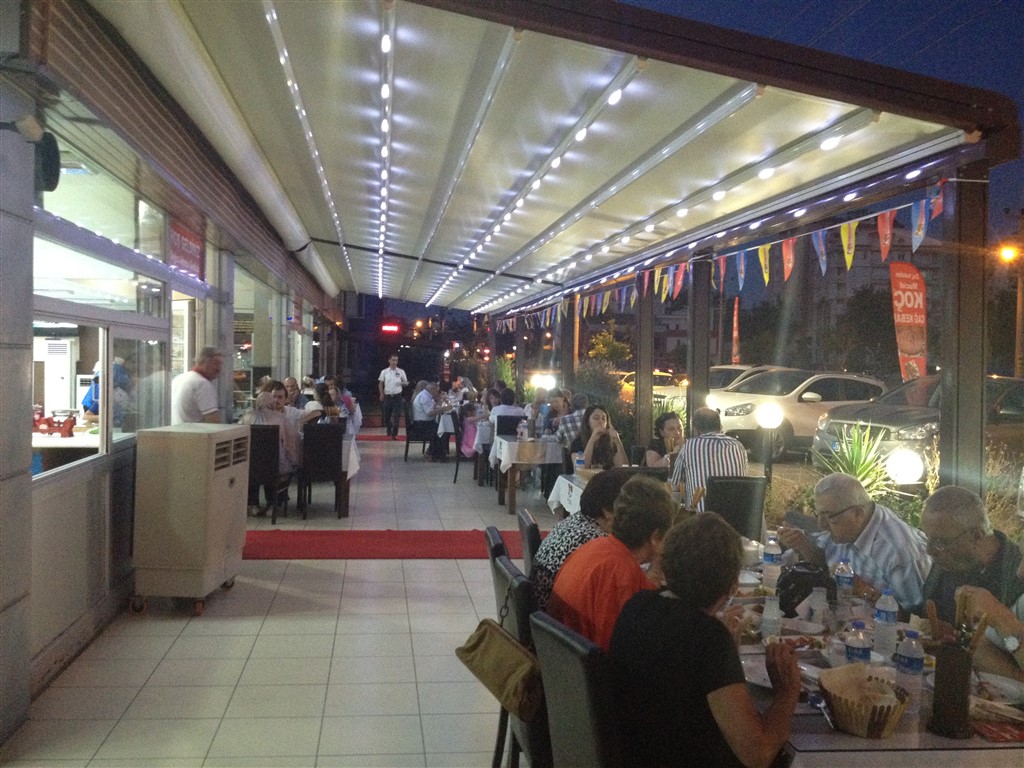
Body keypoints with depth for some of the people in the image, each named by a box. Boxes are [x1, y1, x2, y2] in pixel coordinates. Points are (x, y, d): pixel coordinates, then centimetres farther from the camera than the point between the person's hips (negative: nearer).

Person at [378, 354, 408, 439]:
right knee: (386, 415, 9)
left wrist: (404, 383, -16)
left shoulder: (401, 371, 4)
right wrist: (381, 394, -1)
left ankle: (394, 434, -1)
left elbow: (406, 383, 8)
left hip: (397, 396, -1)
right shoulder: (384, 372, 5)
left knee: (396, 416, -6)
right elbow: (380, 383, 10)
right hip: (387, 396, 1)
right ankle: (388, 429, 34)